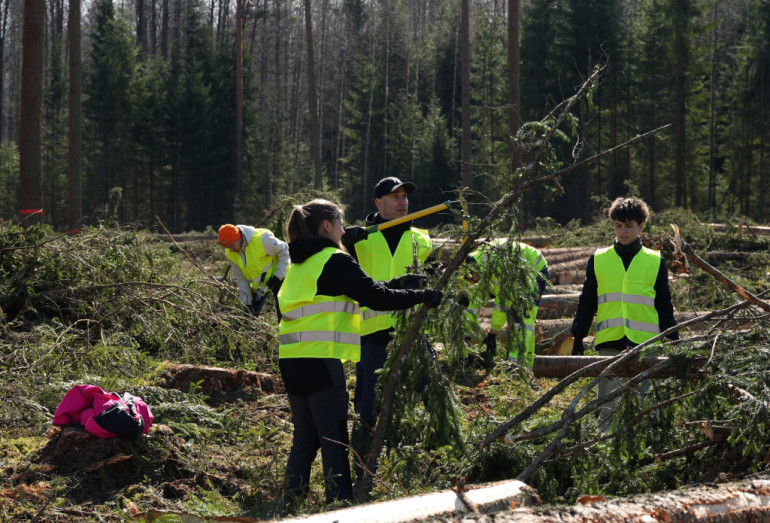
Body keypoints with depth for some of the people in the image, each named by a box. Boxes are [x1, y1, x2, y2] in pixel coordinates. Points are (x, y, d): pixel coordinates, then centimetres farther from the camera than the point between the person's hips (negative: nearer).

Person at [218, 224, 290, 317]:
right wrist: (247, 301, -7)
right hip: (258, 284, 5)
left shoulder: (261, 239, -32)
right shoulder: (230, 253, -13)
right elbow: (240, 277, -2)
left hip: (278, 277, -5)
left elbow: (284, 251, -19)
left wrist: (278, 276, -21)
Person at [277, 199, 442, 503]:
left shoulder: (300, 262, 18)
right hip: (319, 361, -8)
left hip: (291, 359, 8)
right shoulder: (333, 260, -9)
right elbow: (375, 298, -12)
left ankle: (293, 503, 16)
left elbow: (359, 290, 22)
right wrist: (422, 296, -4)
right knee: (334, 441, -2)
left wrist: (390, 286, 23)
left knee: (304, 438, 15)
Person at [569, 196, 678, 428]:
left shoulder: (655, 262, 10)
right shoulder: (598, 260, 11)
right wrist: (578, 339, 10)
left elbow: (664, 307, 13)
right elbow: (586, 303, 15)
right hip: (610, 344, 0)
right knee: (609, 407, -2)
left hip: (645, 344, 0)